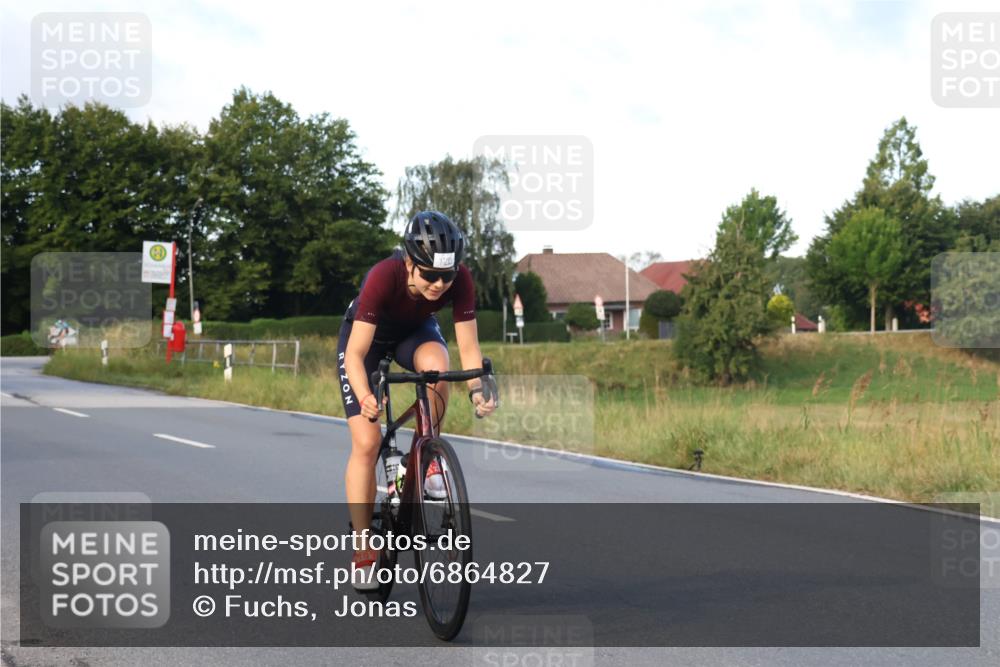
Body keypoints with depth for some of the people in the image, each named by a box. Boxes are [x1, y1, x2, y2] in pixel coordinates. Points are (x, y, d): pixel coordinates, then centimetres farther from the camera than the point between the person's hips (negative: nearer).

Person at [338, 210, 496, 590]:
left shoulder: (459, 279, -30)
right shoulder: (383, 277, -38)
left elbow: (468, 347, -26)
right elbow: (356, 353, -38)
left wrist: (476, 389, -44)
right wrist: (364, 397, -55)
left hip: (415, 331, 2)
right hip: (367, 334, -2)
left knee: (436, 364, -35)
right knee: (367, 442, -12)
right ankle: (363, 552, -1)